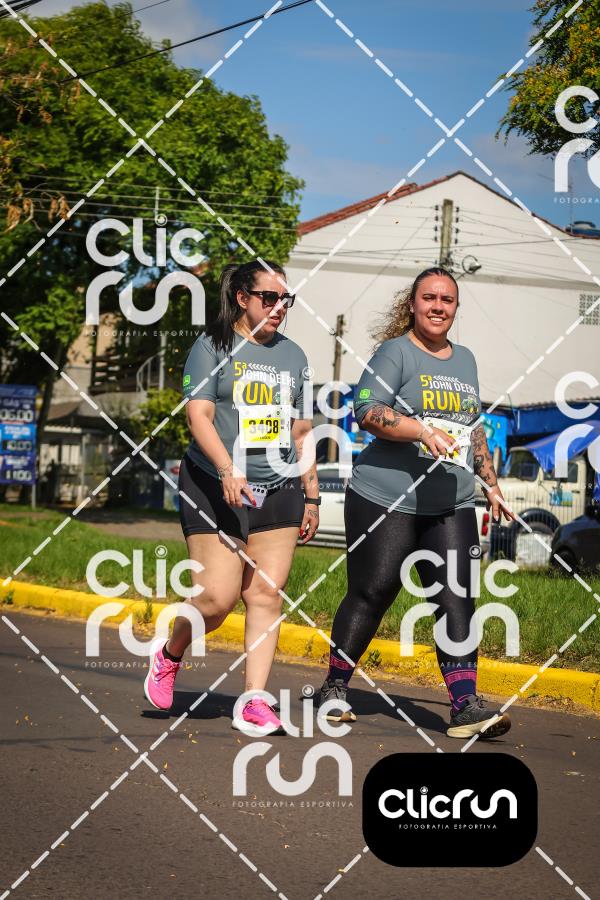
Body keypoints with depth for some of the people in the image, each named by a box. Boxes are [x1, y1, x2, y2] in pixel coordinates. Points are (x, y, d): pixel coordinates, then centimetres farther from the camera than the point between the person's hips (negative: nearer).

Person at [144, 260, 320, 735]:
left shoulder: (293, 355, 15)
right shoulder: (212, 347, -1)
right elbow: (199, 416, -10)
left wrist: (311, 496, 16)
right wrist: (228, 470, -24)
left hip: (279, 491, 4)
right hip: (215, 491, -4)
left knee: (266, 595, -4)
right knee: (218, 598, -10)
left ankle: (254, 703, -2)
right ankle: (168, 657, 18)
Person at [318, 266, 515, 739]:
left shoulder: (465, 359, 18)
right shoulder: (396, 351, -2)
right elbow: (367, 410, -15)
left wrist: (491, 484, 23)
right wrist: (423, 432, -26)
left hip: (451, 506, 5)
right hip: (386, 500, -5)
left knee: (457, 599, -5)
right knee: (371, 595, 0)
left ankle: (466, 705, -8)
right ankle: (334, 687, 16)